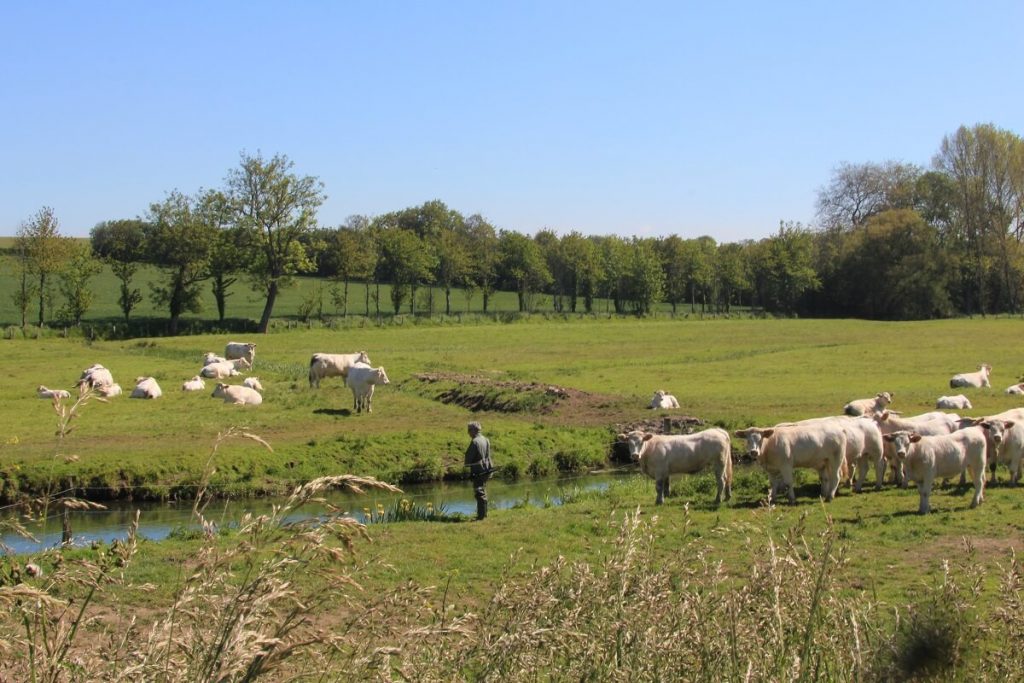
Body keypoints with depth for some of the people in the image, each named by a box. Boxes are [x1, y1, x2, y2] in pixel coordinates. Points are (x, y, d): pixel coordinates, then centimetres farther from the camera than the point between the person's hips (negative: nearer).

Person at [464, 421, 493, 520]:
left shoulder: (475, 442, -19)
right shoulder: (486, 440, 7)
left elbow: (469, 456, -14)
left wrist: (467, 464, 5)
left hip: (478, 471, -8)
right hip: (486, 469, 8)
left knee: (479, 493, -5)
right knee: (483, 492, 18)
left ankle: (481, 515, -5)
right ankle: (484, 513, 26)